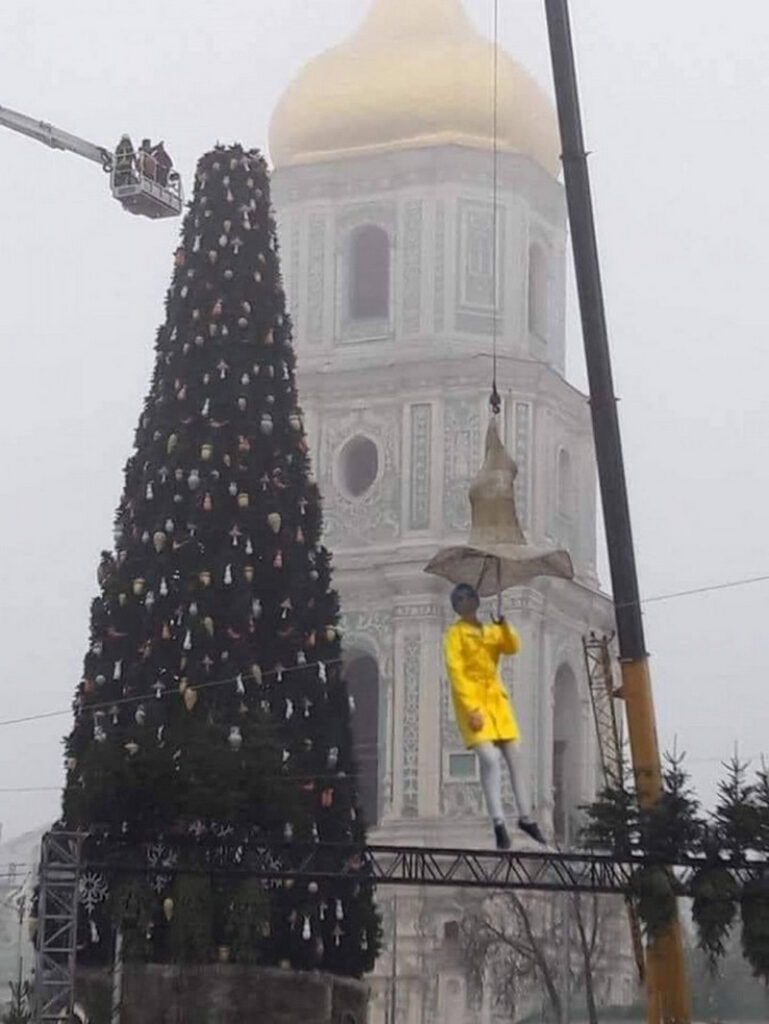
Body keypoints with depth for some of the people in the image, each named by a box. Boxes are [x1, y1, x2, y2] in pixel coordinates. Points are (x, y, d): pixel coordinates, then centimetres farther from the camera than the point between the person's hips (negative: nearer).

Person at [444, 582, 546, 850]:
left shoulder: (492, 631, 16)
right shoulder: (455, 633, -2)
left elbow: (513, 647, -1)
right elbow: (455, 672, -11)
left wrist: (504, 626, -18)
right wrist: (471, 708, -20)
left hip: (496, 698, 6)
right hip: (472, 701, -6)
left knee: (514, 757, 7)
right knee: (489, 759, -19)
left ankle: (525, 816, 19)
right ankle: (498, 823, -21)